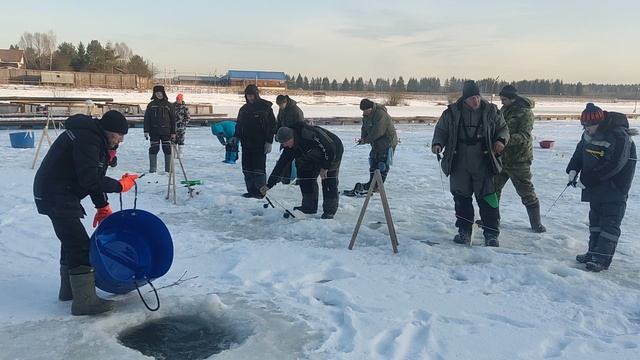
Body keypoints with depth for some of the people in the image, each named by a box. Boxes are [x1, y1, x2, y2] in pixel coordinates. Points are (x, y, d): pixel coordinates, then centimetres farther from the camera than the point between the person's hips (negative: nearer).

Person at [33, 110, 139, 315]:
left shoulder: (97, 140, 11)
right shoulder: (86, 139, -22)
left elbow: (95, 177, 15)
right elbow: (89, 179, -28)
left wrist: (102, 206, 13)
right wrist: (120, 185, -16)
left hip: (63, 194, 11)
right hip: (56, 196, -11)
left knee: (72, 240, 20)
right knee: (80, 245, -11)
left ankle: (69, 289, 34)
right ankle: (84, 301, -7)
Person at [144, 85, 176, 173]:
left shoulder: (168, 105, 5)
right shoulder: (151, 105, 7)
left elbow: (173, 119, 6)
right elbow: (146, 119, 6)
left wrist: (173, 132, 2)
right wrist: (146, 131, -1)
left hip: (166, 131, 0)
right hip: (154, 132, 1)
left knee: (167, 149, 0)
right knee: (153, 149, 2)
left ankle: (168, 169, 9)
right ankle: (152, 168, 11)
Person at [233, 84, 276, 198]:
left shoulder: (265, 107, -4)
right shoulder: (244, 108, 13)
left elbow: (272, 125, -6)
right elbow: (239, 124, 20)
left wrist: (269, 141, -11)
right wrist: (236, 136, 5)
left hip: (260, 143, -6)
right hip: (246, 143, 6)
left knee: (259, 167, -3)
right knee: (247, 168, 7)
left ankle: (260, 191, 5)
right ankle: (251, 190, 15)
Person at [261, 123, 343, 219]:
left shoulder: (309, 134, -37)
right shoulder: (290, 147, -12)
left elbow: (330, 148, -32)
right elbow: (281, 164, -7)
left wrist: (325, 167, -25)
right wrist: (269, 184, -10)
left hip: (333, 152, -8)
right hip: (317, 156, 8)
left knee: (329, 179, -16)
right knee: (306, 174, 1)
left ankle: (329, 211, -6)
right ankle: (309, 206, 12)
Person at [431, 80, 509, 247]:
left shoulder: (490, 111, 2)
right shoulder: (452, 112, 1)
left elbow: (503, 128, 12)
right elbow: (441, 130, 10)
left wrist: (501, 140, -9)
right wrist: (437, 143, -9)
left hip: (483, 164, -1)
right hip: (459, 165, 1)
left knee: (487, 198, -3)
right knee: (461, 197, 7)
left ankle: (491, 234, 6)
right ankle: (464, 232, 20)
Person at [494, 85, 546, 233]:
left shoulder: (525, 112, -13)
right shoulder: (504, 110, 10)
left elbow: (525, 136, -23)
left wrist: (507, 139, -38)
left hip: (518, 159, -7)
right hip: (501, 157, 8)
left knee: (527, 192, 0)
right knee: (493, 188, 13)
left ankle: (536, 223, 12)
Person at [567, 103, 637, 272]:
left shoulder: (619, 136, -24)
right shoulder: (589, 134, 2)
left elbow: (613, 166, -28)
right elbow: (580, 152, 14)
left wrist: (587, 180, -25)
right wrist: (573, 170, -4)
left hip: (615, 187, -9)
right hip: (595, 185, 9)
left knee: (610, 223, -6)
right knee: (595, 218, 14)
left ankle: (602, 258, -6)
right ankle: (593, 252, 24)